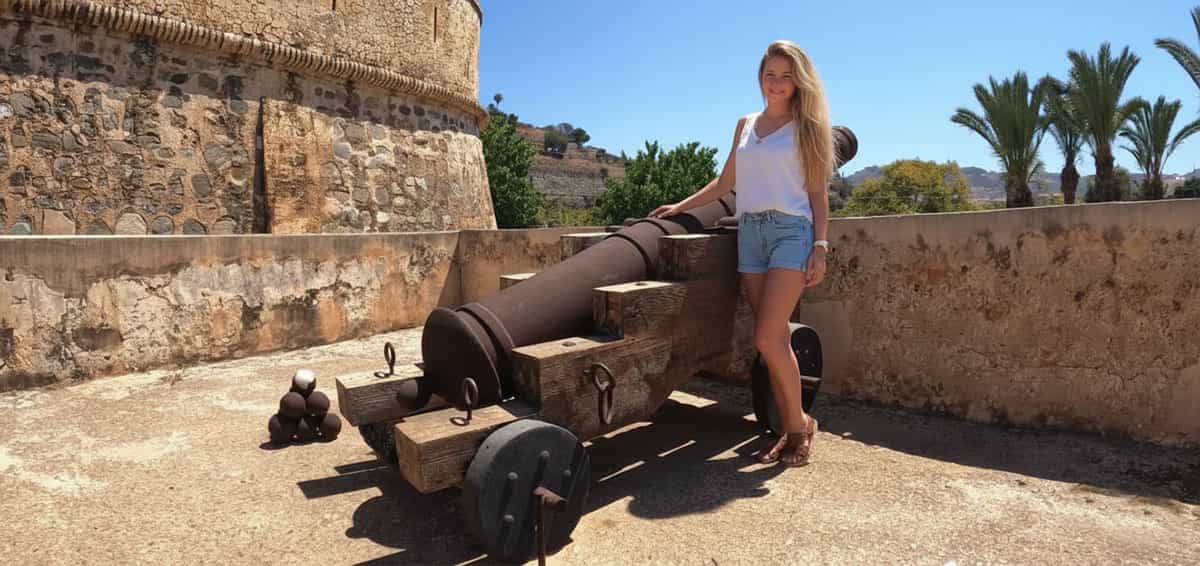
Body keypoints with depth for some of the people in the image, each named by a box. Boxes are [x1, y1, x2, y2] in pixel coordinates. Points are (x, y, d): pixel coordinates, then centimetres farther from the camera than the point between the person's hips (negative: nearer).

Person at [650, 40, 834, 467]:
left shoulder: (805, 126, 6)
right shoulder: (746, 125, 17)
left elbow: (818, 192, 3)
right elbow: (724, 183, 22)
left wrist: (820, 247, -6)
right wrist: (680, 207, 17)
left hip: (791, 231, -4)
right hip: (750, 233, 4)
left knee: (768, 339, -13)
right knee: (774, 340, 3)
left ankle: (800, 423, 7)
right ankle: (790, 431, 12)